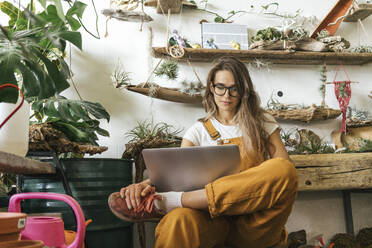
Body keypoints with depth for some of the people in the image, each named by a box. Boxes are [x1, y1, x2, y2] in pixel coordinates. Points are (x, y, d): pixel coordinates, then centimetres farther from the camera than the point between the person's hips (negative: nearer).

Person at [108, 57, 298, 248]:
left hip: (255, 221, 3)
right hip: (215, 217, -3)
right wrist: (144, 184, -23)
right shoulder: (199, 131, 13)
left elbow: (285, 169, 5)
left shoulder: (262, 123, 13)